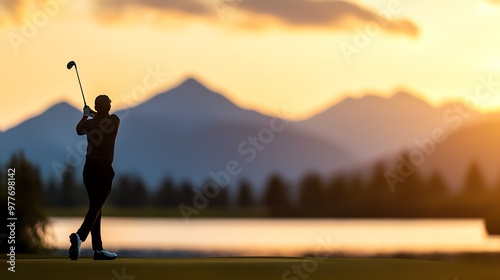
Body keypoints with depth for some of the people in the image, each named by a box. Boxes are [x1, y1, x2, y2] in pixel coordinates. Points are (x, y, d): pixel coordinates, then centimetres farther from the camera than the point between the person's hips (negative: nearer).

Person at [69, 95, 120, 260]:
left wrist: (85, 116, 40)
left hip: (89, 167, 4)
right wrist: (92, 115, 34)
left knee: (95, 207, 11)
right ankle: (79, 236, -33)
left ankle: (98, 249, 12)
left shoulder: (89, 123, 0)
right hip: (104, 168, -4)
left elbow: (79, 130, 25)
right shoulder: (114, 121, -4)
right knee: (96, 207, -9)